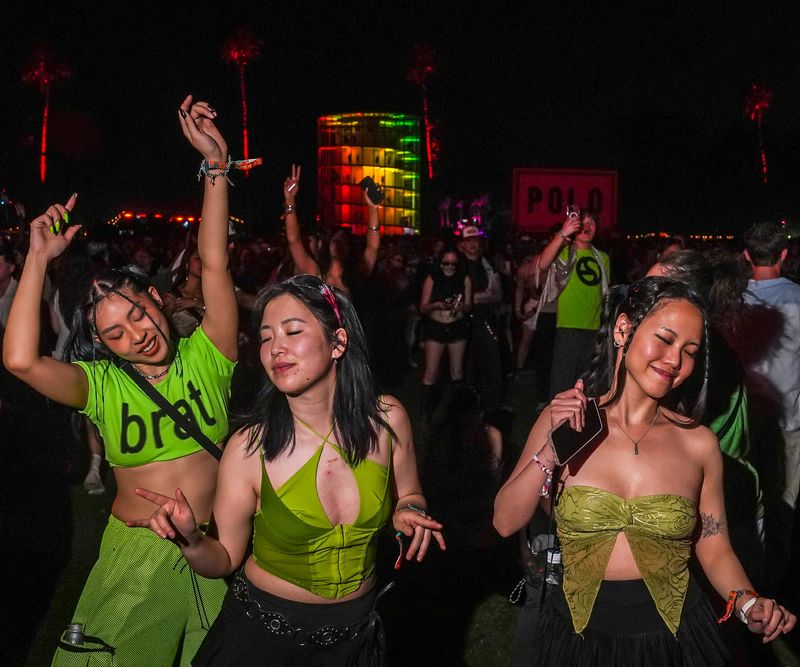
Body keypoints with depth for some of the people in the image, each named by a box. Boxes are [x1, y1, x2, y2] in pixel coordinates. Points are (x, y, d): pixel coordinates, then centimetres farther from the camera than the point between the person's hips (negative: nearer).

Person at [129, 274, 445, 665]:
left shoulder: (386, 420, -14)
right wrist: (190, 540, -29)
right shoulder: (249, 448, -19)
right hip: (264, 632, -2)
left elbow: (407, 496, 4)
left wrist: (410, 512, -17)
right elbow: (225, 559, -10)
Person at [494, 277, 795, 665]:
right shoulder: (563, 421, -8)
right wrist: (553, 449, -20)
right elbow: (505, 522, -10)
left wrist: (748, 604, -16)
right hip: (579, 634, 0)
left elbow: (714, 550, 1)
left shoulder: (698, 443, -7)